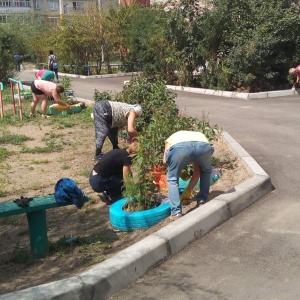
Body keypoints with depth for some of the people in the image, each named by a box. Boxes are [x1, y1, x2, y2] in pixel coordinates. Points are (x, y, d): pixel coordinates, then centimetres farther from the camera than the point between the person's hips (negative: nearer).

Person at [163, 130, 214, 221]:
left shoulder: (171, 138, 42)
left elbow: (165, 160, 23)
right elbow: (197, 172, 41)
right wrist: (188, 191, 46)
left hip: (179, 147, -2)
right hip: (203, 146, 3)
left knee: (172, 179, 23)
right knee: (206, 171, 36)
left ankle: (176, 212, 15)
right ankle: (202, 201, 38)